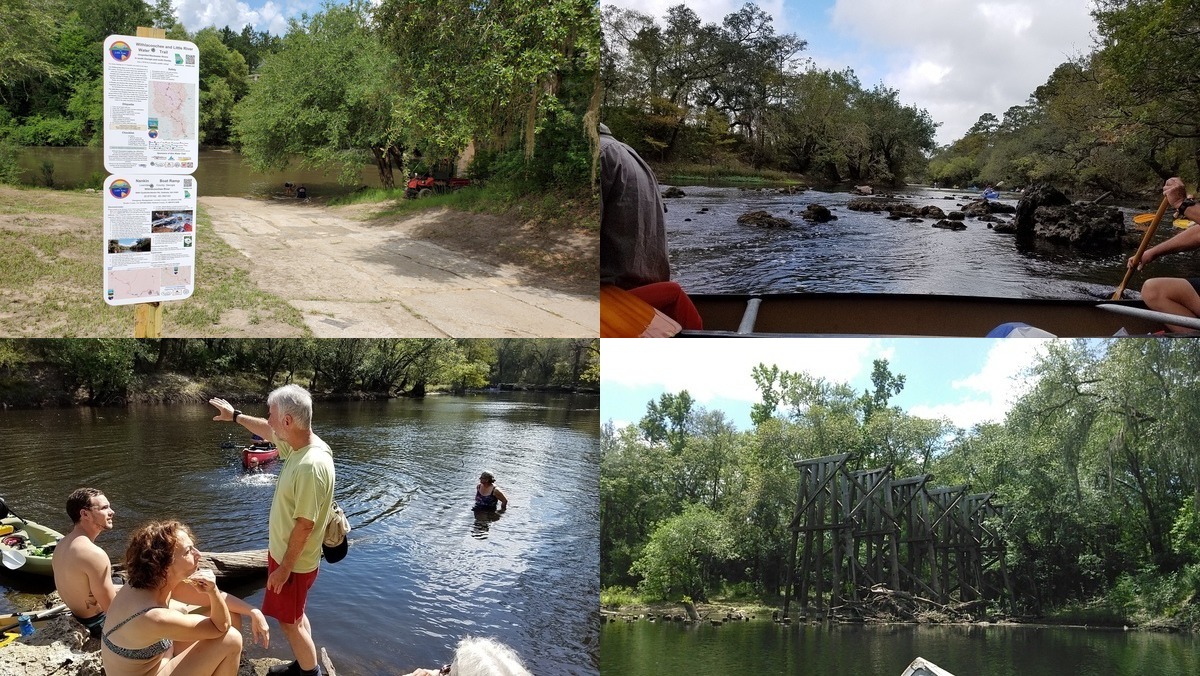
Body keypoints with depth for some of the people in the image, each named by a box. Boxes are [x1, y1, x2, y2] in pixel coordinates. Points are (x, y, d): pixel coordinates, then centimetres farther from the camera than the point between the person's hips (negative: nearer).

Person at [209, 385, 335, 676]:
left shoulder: (312, 465, -34)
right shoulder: (298, 445, -5)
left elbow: (305, 524, -29)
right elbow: (268, 432, 19)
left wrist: (285, 567, -21)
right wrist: (235, 415, 26)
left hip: (293, 561, -9)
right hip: (285, 552, 9)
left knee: (290, 622, 7)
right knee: (295, 616, 24)